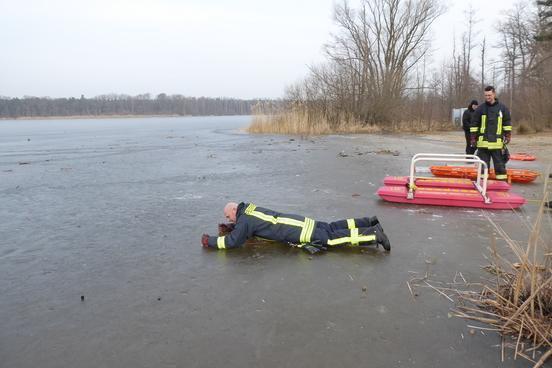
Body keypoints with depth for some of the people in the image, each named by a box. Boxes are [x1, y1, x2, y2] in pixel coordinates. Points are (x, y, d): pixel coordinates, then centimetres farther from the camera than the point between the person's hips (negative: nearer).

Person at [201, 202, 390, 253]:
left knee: (335, 238, -8)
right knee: (332, 228, 16)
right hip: (299, 222, 8)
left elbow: (233, 241, -17)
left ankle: (375, 234, -10)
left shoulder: (245, 220, -12)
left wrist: (211, 241, -5)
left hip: (299, 233, -8)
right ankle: (369, 223, 17)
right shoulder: (249, 209, 15)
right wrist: (229, 228, 23)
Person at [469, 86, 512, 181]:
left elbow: (507, 123, 9)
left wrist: (507, 135, 1)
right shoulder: (480, 108, 4)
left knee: (499, 163, 5)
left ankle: (502, 180, 12)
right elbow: (474, 124, 6)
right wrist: (473, 137, 1)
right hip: (483, 141, 1)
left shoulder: (502, 108, 4)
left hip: (497, 142, 0)